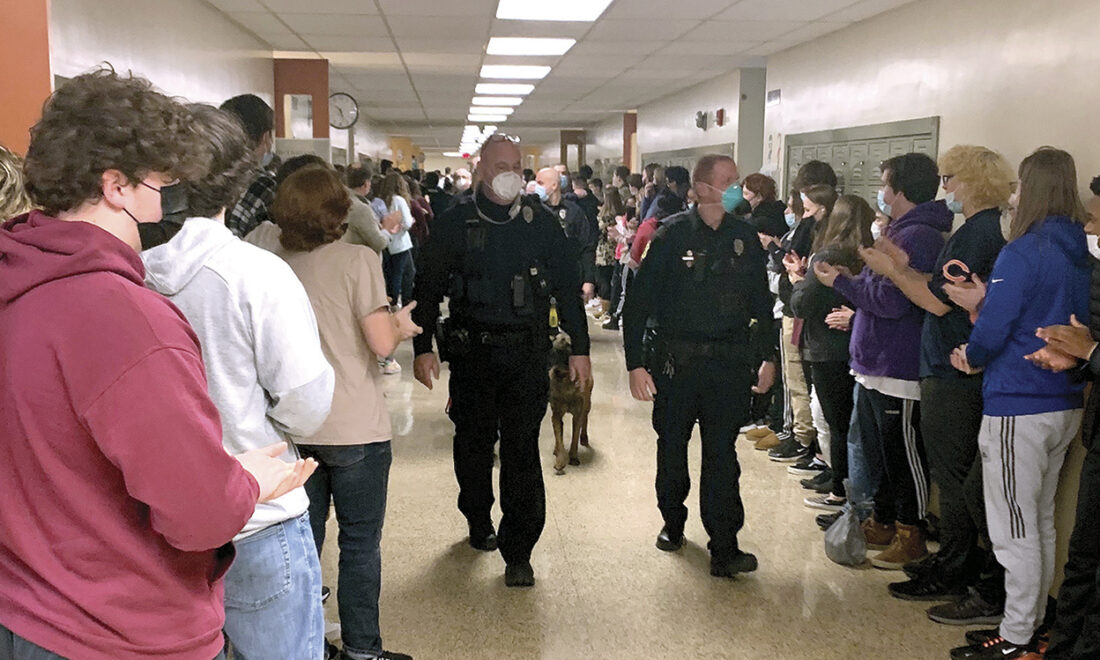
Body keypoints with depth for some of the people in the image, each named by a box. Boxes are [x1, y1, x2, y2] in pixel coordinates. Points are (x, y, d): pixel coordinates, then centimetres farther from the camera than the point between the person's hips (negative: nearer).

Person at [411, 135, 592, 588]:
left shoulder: (541, 223, 4)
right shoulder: (455, 223, 2)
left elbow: (567, 287, 8)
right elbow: (429, 289, 6)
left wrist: (580, 348, 5)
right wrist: (423, 348, 0)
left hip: (527, 352, 0)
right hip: (470, 351, 1)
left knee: (522, 450, -3)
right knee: (474, 442, 13)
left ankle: (518, 551, 4)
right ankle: (478, 522, 35)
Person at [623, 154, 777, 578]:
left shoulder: (745, 238, 4)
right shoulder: (673, 235, -6)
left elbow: (761, 302, 13)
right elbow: (638, 301, -7)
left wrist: (768, 357, 11)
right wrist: (635, 362, -11)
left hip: (730, 362, 2)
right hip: (676, 360, -1)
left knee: (722, 453, 0)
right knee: (672, 447, 12)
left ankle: (724, 549, 3)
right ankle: (673, 522, 34)